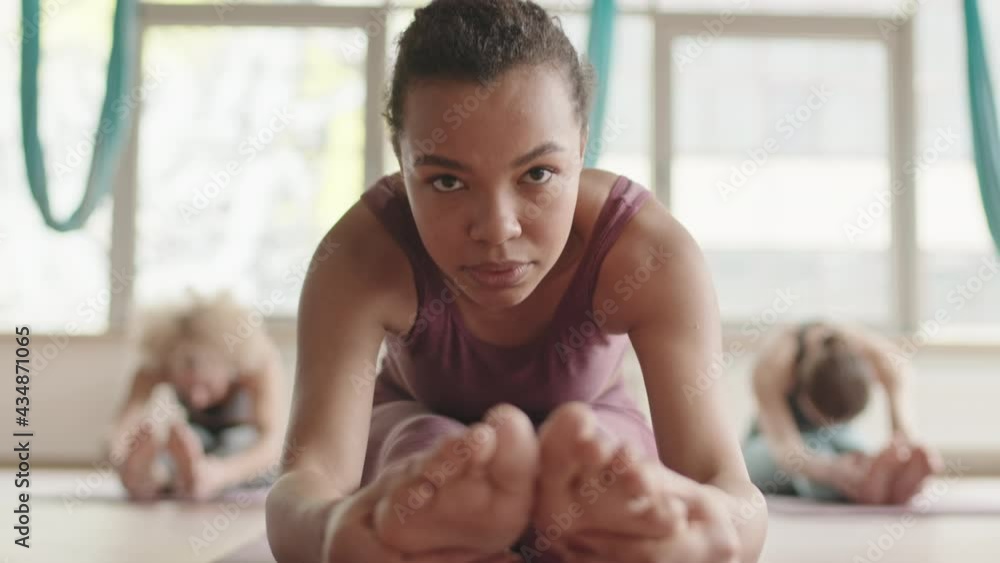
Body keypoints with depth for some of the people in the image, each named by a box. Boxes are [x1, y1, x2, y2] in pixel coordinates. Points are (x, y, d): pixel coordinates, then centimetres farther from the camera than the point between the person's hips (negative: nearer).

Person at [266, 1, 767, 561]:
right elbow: (309, 475, -48)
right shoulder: (363, 254, -36)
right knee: (426, 451, -36)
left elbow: (718, 474, -46)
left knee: (587, 460, -36)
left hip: (591, 432, 1)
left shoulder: (646, 251, -36)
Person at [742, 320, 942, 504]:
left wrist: (906, 444, -67)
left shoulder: (881, 356, -28)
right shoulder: (772, 367, -37)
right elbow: (785, 449, -48)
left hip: (838, 437, 3)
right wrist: (832, 470, -68)